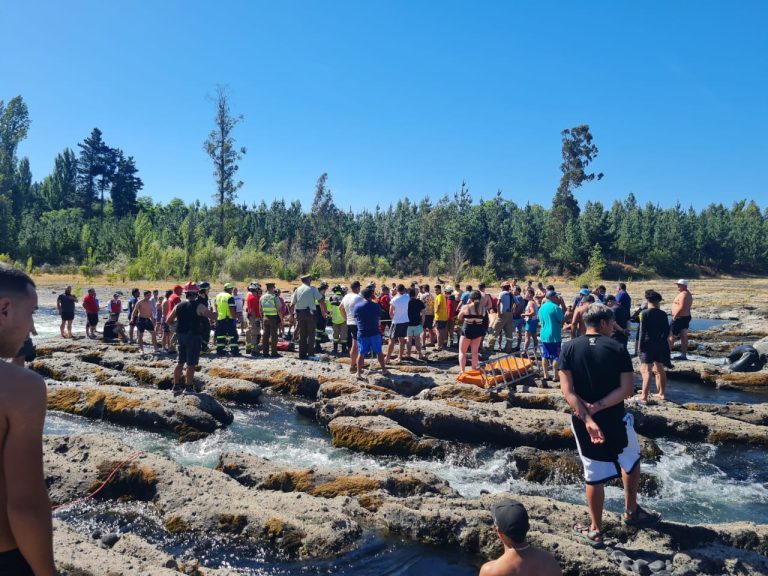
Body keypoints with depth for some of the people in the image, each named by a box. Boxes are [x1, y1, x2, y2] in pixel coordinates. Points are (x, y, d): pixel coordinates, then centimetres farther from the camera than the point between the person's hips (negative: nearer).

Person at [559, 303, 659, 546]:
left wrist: (587, 418, -17)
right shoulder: (617, 349, -8)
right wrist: (598, 406, -16)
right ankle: (631, 511, 41)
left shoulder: (569, 348, -5)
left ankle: (595, 530, 21)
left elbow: (567, 390, -13)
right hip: (614, 420, -1)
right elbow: (627, 389, -15)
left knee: (594, 476, 12)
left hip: (583, 422, 1)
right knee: (631, 461, 27)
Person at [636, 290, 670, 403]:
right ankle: (662, 393, 29)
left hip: (647, 344, -5)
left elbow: (642, 331, -11)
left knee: (646, 371, -8)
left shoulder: (644, 313, -10)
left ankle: (644, 397, -12)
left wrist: (639, 345, -7)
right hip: (660, 345, 5)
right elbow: (667, 330, 5)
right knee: (660, 369, 18)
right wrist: (661, 340, 15)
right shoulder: (663, 314, 3)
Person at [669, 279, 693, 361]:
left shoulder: (683, 294, -17)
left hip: (679, 317, -10)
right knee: (684, 336, 9)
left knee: (671, 336, -4)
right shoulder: (688, 294, 16)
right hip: (686, 317, 10)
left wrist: (674, 316, -19)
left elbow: (681, 307, -25)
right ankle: (683, 354, 10)